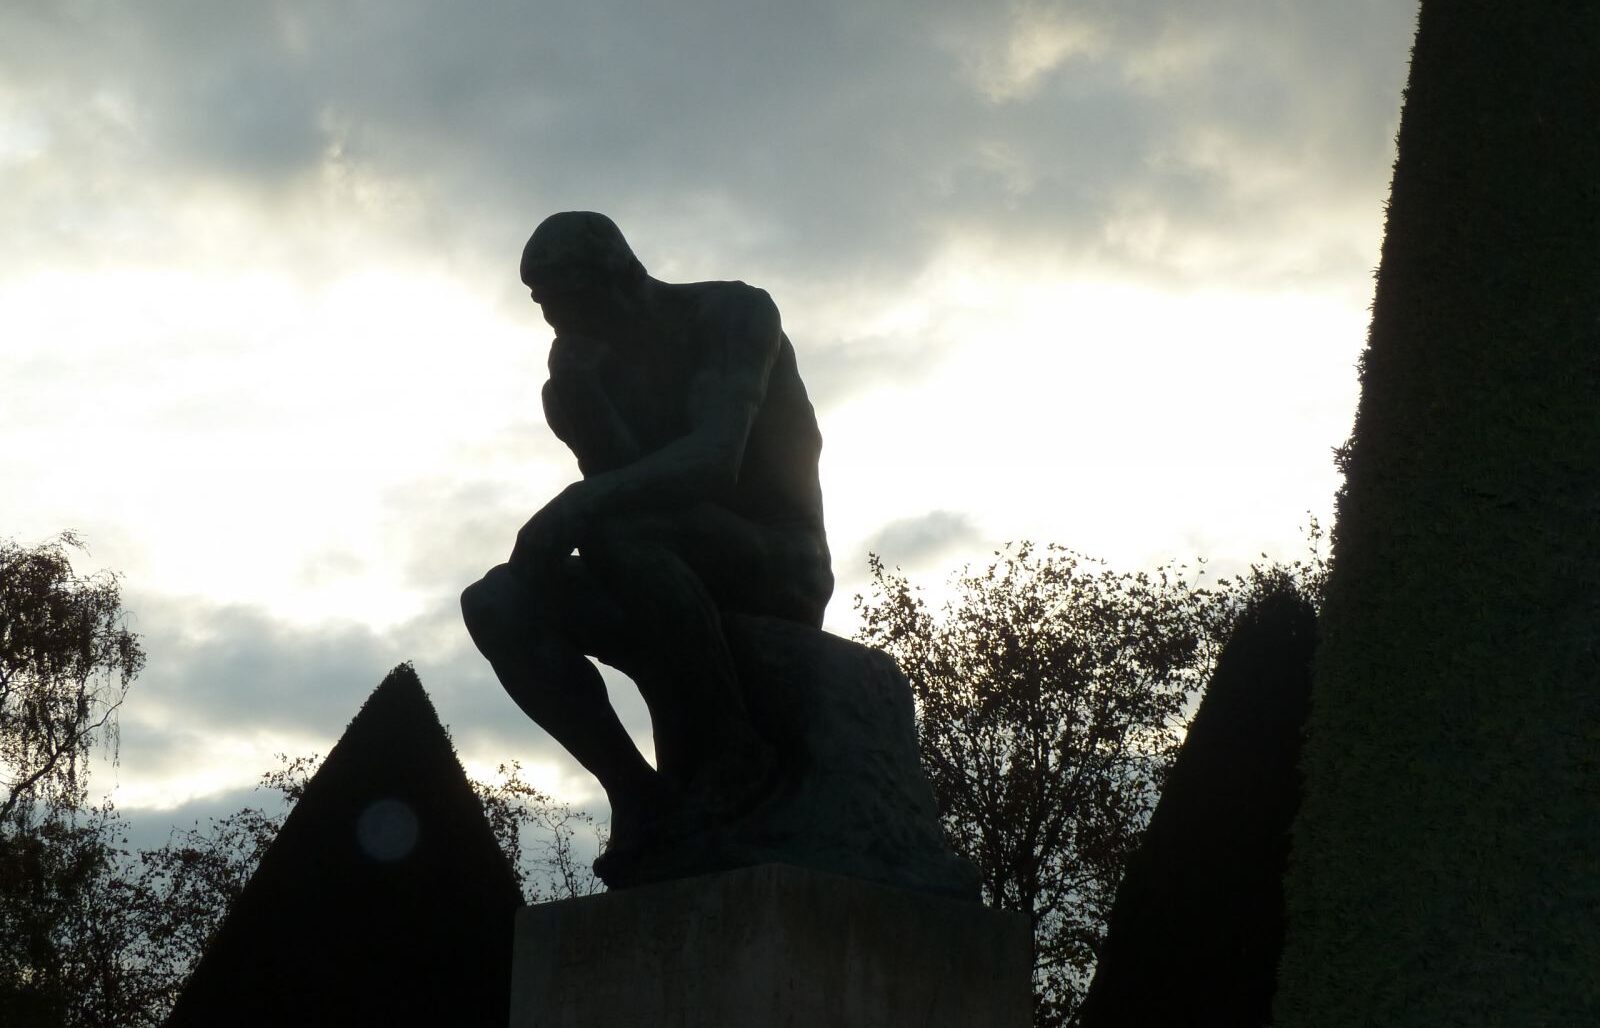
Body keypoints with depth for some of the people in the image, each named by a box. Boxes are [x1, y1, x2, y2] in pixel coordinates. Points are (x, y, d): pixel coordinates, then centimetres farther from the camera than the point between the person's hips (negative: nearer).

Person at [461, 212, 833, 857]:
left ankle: (728, 752, -24)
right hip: (685, 590, 7)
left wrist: (578, 505, -35)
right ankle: (639, 793, -17)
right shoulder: (595, 369, 8)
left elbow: (715, 459, -27)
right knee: (497, 604, -14)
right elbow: (621, 483, -7)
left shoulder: (734, 313, -10)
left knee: (610, 527, -34)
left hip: (781, 570, -6)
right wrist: (572, 389, -18)